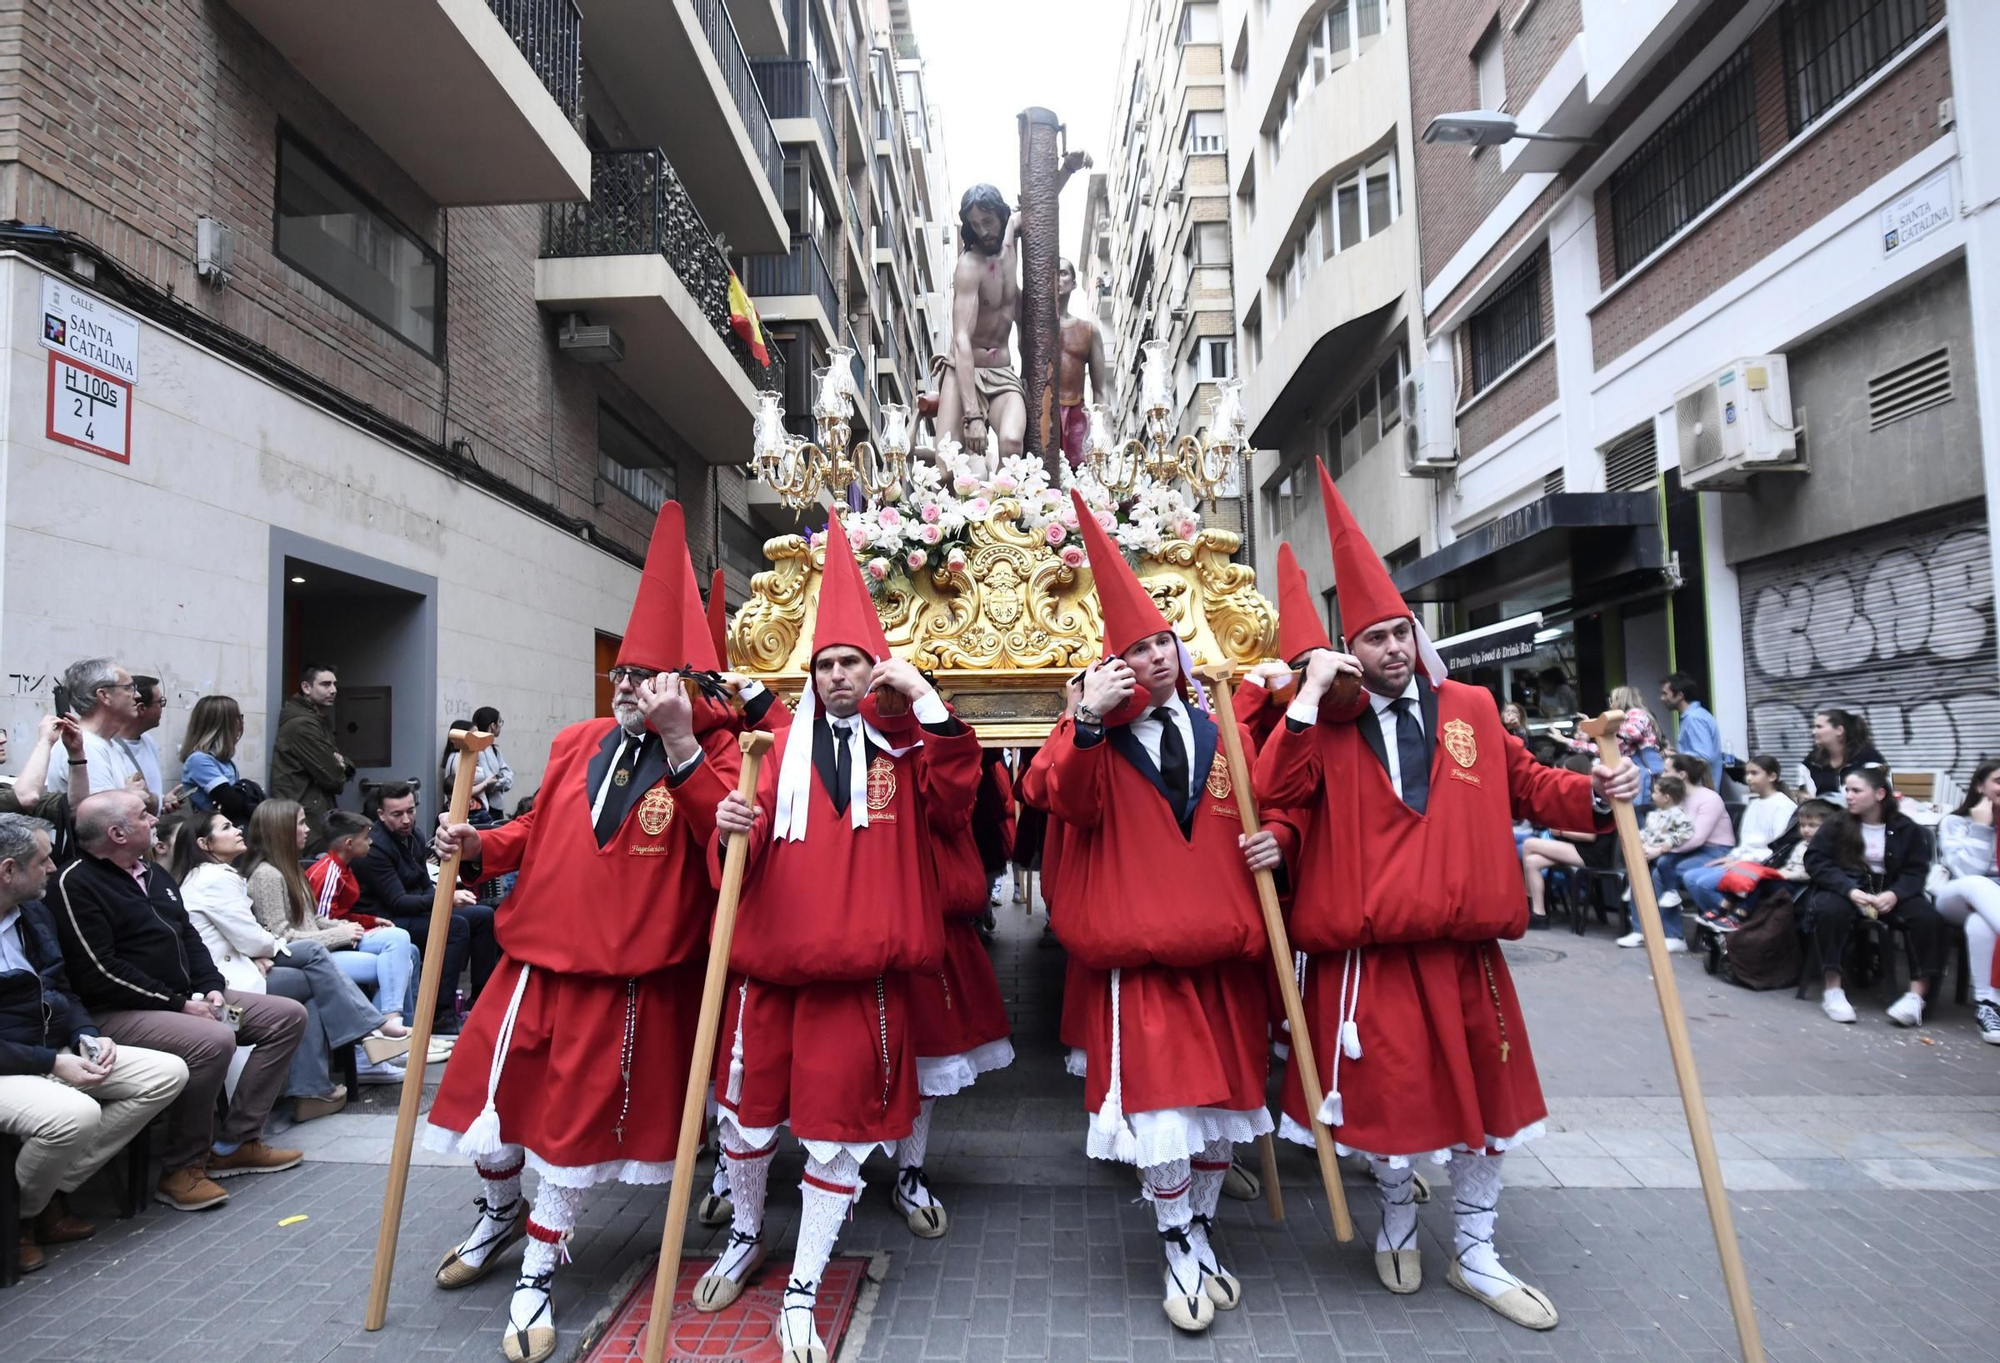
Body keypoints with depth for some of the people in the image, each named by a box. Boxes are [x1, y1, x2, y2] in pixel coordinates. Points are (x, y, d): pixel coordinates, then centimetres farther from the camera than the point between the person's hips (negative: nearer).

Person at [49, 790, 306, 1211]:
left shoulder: (153, 873, 15)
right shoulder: (77, 884, -12)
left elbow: (189, 937, 19)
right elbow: (100, 973, -19)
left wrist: (212, 988, 1)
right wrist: (179, 1003, -18)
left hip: (186, 998, 9)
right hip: (119, 1011, -9)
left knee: (288, 1016, 0)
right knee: (213, 1040, -35)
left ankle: (235, 1141, -1)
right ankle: (181, 1167, -15)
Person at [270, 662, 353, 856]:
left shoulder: (318, 717, 17)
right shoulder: (301, 724, -15)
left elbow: (335, 756, 19)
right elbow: (331, 777, -18)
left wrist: (341, 764, -5)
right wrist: (340, 773, 6)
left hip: (315, 809, 10)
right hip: (305, 814, -10)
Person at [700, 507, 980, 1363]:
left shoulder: (902, 744, 4)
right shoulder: (783, 745, 8)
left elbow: (951, 802, -15)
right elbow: (744, 857, 5)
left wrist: (926, 699, -18)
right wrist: (733, 832, -19)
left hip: (860, 970, -2)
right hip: (769, 960, 2)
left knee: (837, 1132, 5)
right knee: (748, 1111, 14)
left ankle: (802, 1292, 25)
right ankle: (745, 1238, 43)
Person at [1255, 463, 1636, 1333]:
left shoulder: (1469, 709, 5)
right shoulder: (1328, 724, -2)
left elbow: (1525, 786, 10)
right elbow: (1275, 792, -15)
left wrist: (1593, 796, -8)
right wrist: (1307, 699, -19)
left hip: (1462, 944, 4)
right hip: (1368, 950, -3)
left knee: (1486, 1092, 15)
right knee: (1388, 1093, 9)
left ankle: (1475, 1253, 36)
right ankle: (1398, 1219, 40)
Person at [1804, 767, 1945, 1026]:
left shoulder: (1907, 828, 4)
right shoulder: (1837, 824, 0)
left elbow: (1916, 870, 0)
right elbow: (1815, 860, -7)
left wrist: (1894, 894, -22)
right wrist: (1849, 889, -22)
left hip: (1890, 891, 2)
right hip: (1846, 889, -2)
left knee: (1927, 917, -27)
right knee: (1830, 909, -35)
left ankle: (1917, 993, -19)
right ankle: (1833, 990, -30)